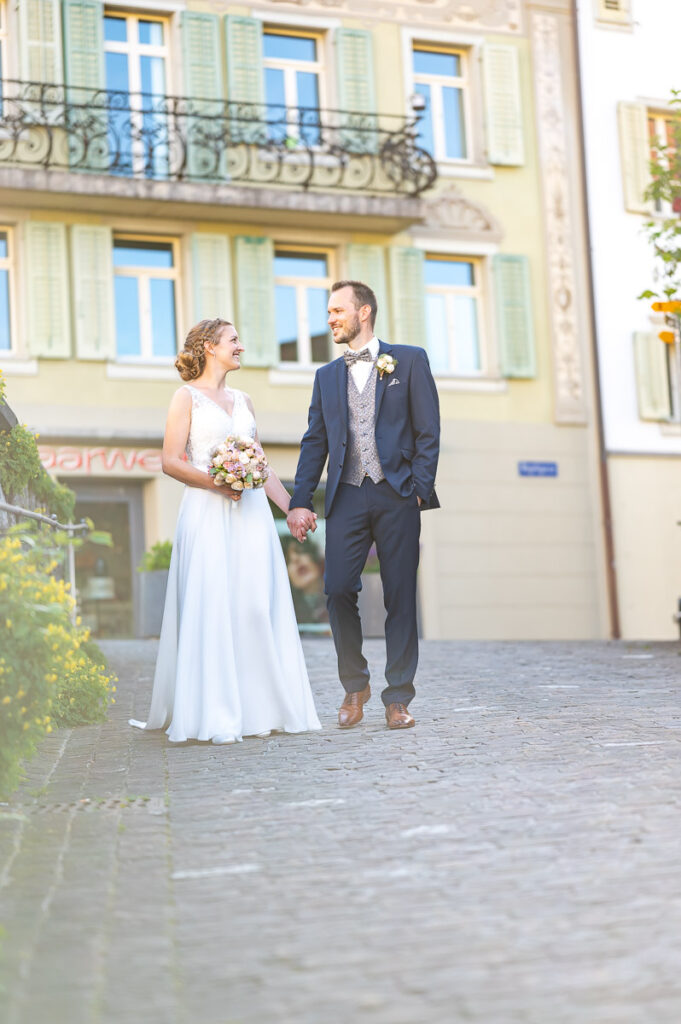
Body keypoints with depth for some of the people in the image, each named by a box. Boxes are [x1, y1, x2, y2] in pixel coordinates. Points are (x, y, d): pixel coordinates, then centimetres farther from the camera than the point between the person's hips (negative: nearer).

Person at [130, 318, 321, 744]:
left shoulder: (243, 400, 19)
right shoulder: (187, 396, 2)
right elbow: (171, 461, -6)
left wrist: (291, 507, 15)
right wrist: (213, 481, -18)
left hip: (250, 511, 5)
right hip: (208, 513, -5)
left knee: (257, 607, 0)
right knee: (211, 608, -9)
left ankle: (259, 708, 6)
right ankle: (215, 716, -7)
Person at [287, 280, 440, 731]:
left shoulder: (409, 360, 7)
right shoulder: (327, 376, 17)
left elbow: (428, 431, 2)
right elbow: (315, 442, 14)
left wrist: (420, 490, -8)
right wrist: (300, 502, 5)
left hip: (396, 495, -2)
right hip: (347, 496, 3)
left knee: (400, 597, -1)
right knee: (338, 589, -9)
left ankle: (398, 698, 7)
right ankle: (355, 685, 11)